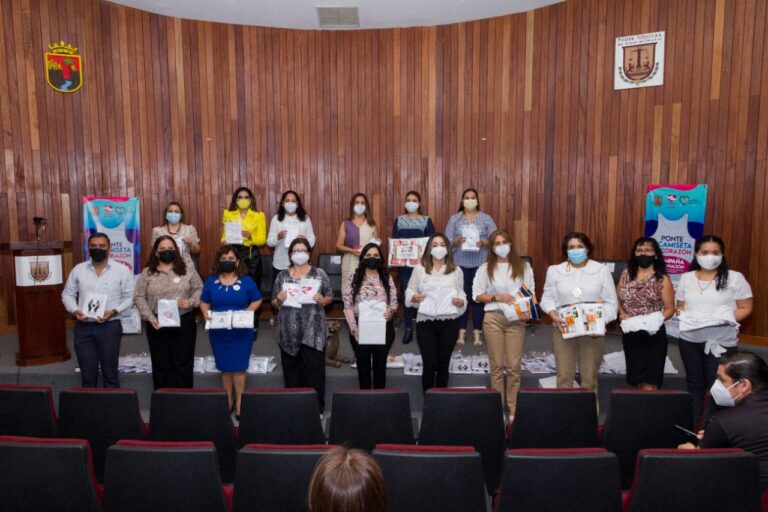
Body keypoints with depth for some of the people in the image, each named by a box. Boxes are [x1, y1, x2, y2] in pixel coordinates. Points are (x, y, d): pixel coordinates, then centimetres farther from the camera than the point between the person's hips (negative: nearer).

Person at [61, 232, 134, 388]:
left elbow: (129, 297, 0)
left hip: (110, 327, -2)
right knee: (87, 373, 10)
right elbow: (67, 294, 12)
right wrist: (74, 310, -6)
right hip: (83, 327, 3)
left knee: (109, 372, 7)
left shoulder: (122, 270, -3)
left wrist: (114, 311, -16)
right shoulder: (78, 270, 5)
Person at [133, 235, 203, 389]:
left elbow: (199, 289, 5)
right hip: (158, 325, 0)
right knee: (161, 364, 8)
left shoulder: (187, 268, 3)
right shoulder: (147, 272, 2)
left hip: (184, 322, 0)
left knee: (183, 363, 5)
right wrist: (150, 317, -11)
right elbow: (139, 297, 0)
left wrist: (191, 302, -14)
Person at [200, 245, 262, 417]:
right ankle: (229, 401, 24)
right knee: (225, 368, 11)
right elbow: (204, 302, 11)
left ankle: (239, 402, 11)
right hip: (218, 331, 3)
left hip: (241, 331, -2)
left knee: (239, 367, -1)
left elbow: (257, 301, 4)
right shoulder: (211, 282, 6)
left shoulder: (246, 281, 0)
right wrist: (206, 312, -9)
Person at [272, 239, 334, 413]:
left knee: (314, 369, 1)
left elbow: (330, 296, 6)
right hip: (289, 331, 2)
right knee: (291, 370, 9)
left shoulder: (319, 273, 3)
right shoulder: (282, 275, 8)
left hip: (313, 330, -2)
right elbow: (274, 303, 11)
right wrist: (279, 300, -11)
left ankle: (317, 407, 12)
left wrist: (322, 300, -15)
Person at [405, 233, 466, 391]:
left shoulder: (456, 271, 8)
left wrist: (460, 302, -14)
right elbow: (409, 291, 6)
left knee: (443, 364, 9)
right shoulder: (419, 268, 5)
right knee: (429, 364, -3)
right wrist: (414, 297, -15)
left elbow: (462, 295, 7)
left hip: (449, 322, 1)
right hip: (425, 322, -1)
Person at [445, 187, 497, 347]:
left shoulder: (486, 218, 7)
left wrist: (484, 242, -17)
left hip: (480, 264, 0)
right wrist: (457, 241, -18)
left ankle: (478, 332, 8)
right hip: (460, 264, 0)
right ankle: (461, 332, 10)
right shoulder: (454, 218, 8)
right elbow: (447, 242, 2)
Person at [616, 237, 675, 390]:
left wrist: (657, 319, -20)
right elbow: (617, 299, 9)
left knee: (649, 381, -5)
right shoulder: (626, 274, 6)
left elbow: (670, 308, -3)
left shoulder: (662, 280, -4)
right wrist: (622, 314, -9)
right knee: (636, 378, 14)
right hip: (630, 334, 4)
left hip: (653, 334, -4)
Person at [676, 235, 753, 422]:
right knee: (694, 383, 15)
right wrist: (683, 316, -7)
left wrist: (726, 319, -19)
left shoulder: (735, 277, -4)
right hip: (689, 339, 4)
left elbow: (745, 308, -3)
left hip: (721, 341, -4)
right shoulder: (686, 278, 8)